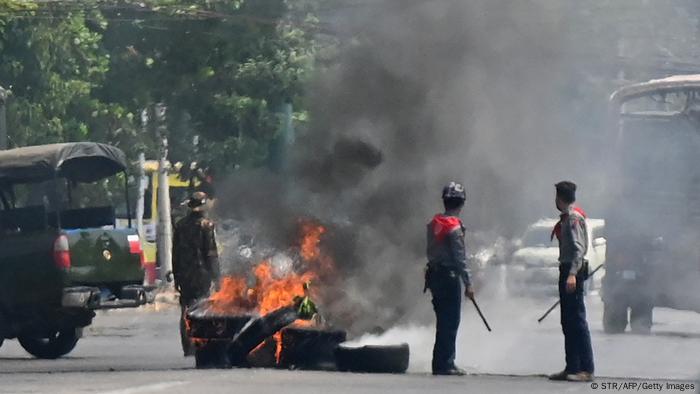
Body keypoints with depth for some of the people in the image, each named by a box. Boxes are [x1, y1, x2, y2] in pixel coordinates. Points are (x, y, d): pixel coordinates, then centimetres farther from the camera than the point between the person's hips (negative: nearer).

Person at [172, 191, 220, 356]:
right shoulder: (206, 225, -8)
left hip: (184, 274, 4)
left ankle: (187, 348, 9)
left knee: (185, 312, 9)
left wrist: (176, 276, 17)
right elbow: (211, 253, -9)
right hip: (201, 273, -4)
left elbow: (175, 252, 11)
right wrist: (215, 276, -5)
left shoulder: (180, 225, 8)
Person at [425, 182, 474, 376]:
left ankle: (441, 363, 16)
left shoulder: (433, 224, 9)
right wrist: (467, 284, -13)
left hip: (434, 275, 8)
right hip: (449, 277, -8)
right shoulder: (454, 227, -16)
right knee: (450, 322, -4)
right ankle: (445, 364, -5)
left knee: (444, 322, 14)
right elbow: (460, 258, -16)